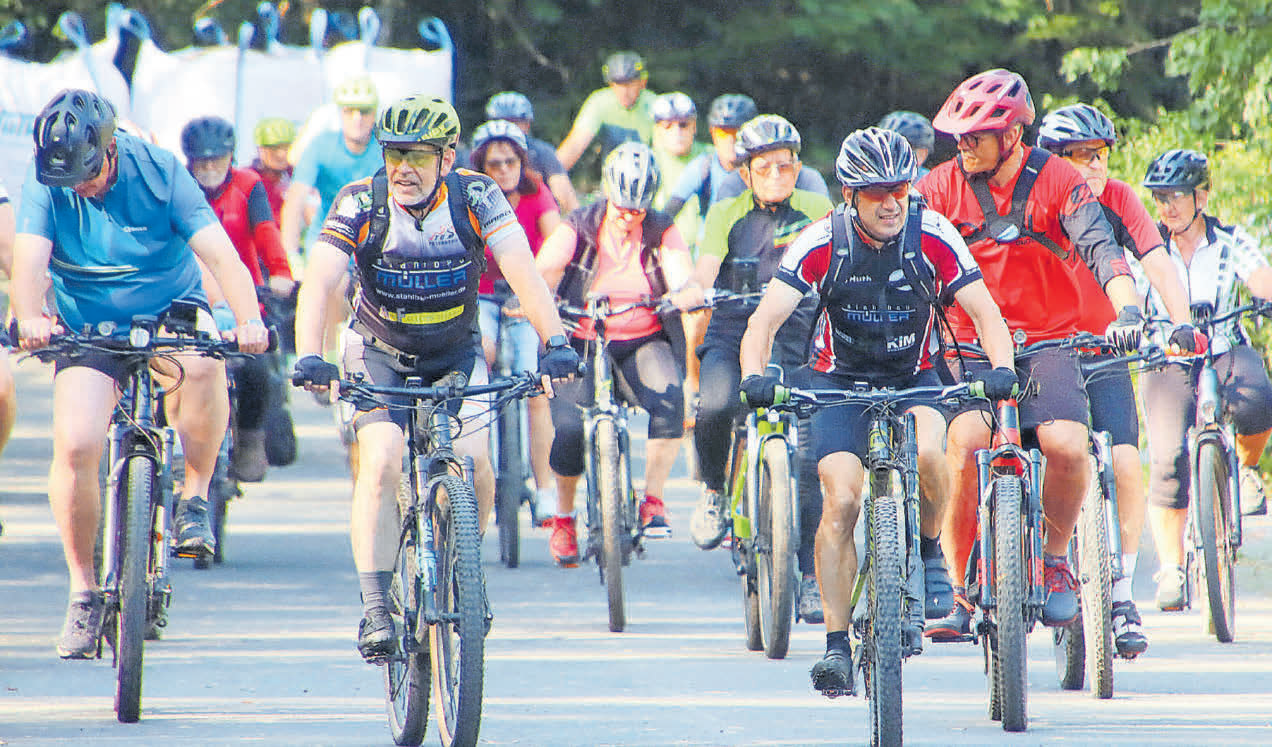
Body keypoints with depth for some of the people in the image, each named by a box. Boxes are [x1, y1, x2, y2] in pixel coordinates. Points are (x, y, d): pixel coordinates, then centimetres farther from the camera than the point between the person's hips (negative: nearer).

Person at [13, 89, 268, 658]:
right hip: (88, 326, 1)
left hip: (171, 312, -1)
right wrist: (30, 317, -49)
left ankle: (194, 497, -15)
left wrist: (248, 319, -42)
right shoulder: (44, 182, -14)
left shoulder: (158, 172, -17)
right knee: (75, 445, -20)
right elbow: (29, 260, -27)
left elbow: (219, 253, -25)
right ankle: (83, 590, -3)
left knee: (202, 364, -36)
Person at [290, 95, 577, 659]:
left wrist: (555, 343, -43)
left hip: (455, 353, 1)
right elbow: (319, 281, -32)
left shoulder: (475, 197, -19)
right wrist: (309, 358, -49)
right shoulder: (361, 203, -21)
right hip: (379, 355, -1)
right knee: (381, 462, -22)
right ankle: (374, 609, -19)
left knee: (473, 461, -17)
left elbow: (522, 272, -28)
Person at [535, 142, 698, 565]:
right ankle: (563, 519, 4)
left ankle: (653, 501, -15)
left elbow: (681, 281, -18)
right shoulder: (578, 229, -6)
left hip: (643, 341, 1)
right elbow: (543, 272, -17)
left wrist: (687, 296, -42)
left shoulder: (661, 232, -3)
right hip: (584, 341, -1)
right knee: (568, 428, -20)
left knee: (668, 400, -29)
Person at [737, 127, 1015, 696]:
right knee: (841, 501, -19)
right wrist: (754, 376, -42)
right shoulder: (823, 243, -18)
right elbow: (765, 320, -22)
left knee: (927, 452, -32)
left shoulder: (932, 237, -16)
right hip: (841, 380, 0)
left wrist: (1002, 369, -36)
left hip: (915, 378, 0)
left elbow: (985, 312, -16)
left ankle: (929, 549, -2)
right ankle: (837, 645, -12)